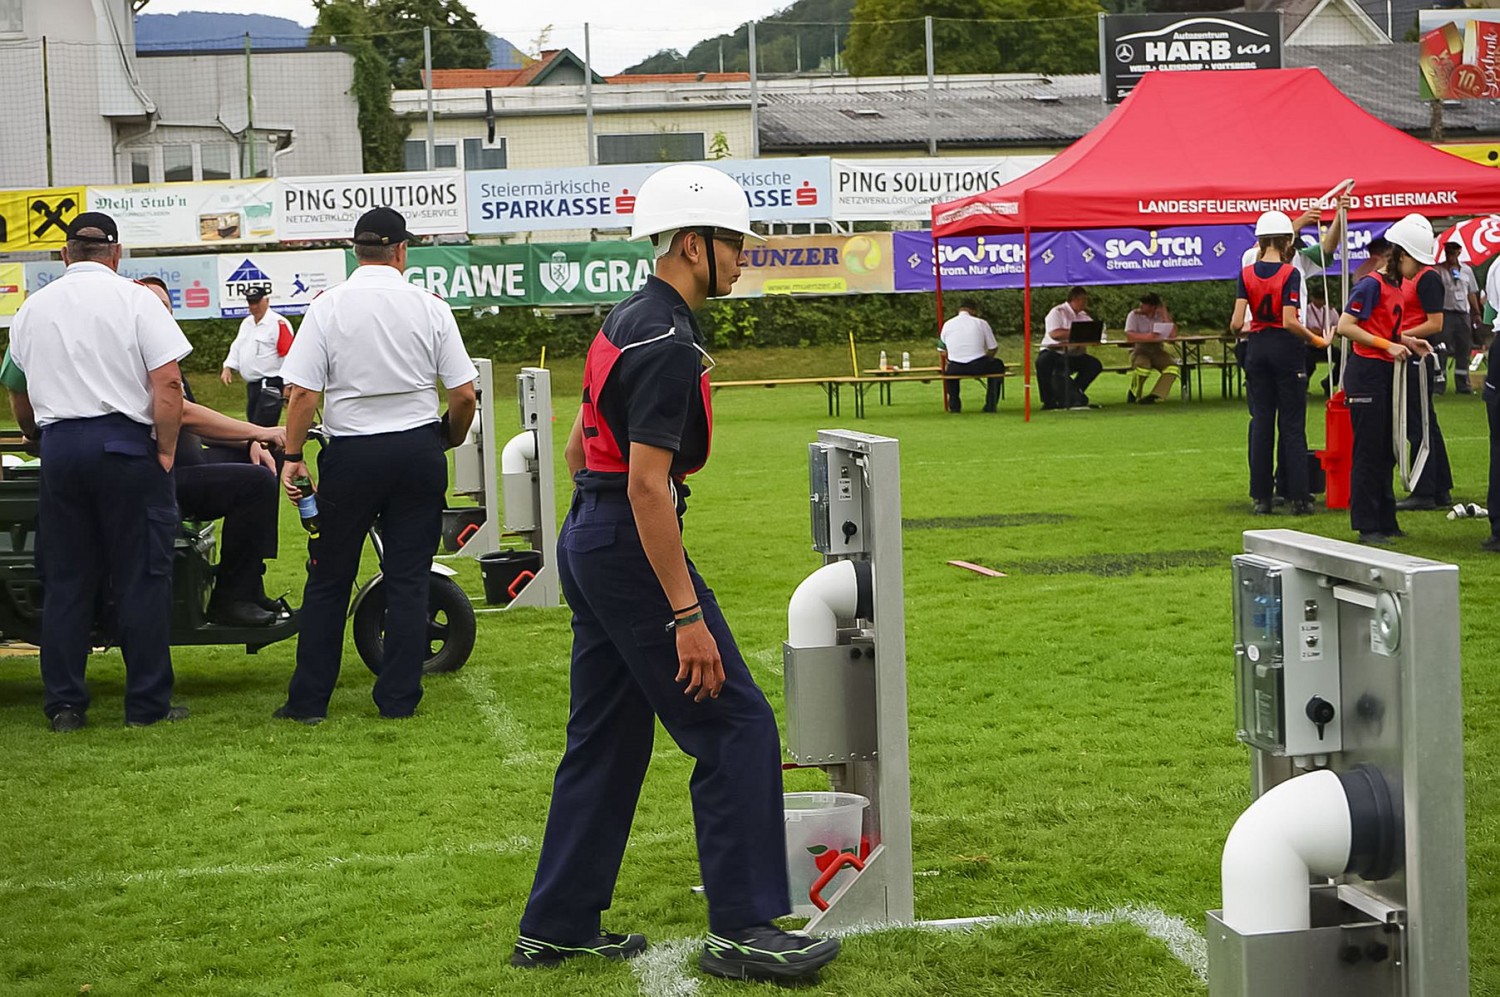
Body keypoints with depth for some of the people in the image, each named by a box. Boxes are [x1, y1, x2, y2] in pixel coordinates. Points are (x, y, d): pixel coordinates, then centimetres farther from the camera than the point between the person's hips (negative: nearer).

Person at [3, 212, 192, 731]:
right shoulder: (134, 300, -3)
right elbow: (168, 385, -11)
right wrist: (165, 453, -5)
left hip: (58, 447, 4)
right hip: (125, 444, -4)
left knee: (65, 580, 9)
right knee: (140, 579, 1)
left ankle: (64, 704, 9)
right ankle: (147, 703, 3)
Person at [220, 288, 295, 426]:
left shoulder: (278, 324, -14)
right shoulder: (246, 323, 14)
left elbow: (288, 355, -17)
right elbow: (237, 347, 23)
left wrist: (288, 384, -19)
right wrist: (228, 367, 8)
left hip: (271, 385, -9)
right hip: (252, 384, 9)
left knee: (262, 426, -16)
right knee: (252, 419, 14)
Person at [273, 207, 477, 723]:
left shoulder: (328, 307, -5)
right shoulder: (430, 307, -1)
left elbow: (302, 393, -10)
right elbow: (464, 394, -2)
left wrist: (293, 456, -1)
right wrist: (449, 439, 16)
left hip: (351, 453, -1)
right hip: (418, 448, 1)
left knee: (328, 581, 9)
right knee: (408, 579, 7)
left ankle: (308, 700, 13)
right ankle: (399, 699, 8)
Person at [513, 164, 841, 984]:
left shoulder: (624, 322, 13)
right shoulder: (668, 343, -18)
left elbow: (580, 444, 21)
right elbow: (647, 486, -24)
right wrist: (687, 617, -24)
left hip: (586, 540, 10)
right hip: (632, 548, -10)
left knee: (607, 739, 14)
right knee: (736, 727, -5)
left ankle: (557, 925, 19)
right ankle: (741, 929, -3)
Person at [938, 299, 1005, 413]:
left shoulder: (947, 324, 9)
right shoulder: (981, 323, 3)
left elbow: (944, 352, 12)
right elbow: (993, 348, 7)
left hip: (955, 369, 2)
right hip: (978, 367, -2)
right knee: (998, 365, 28)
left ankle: (954, 405, 32)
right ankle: (990, 405, 27)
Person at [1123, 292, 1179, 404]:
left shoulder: (1161, 316, 2)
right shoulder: (1134, 315, -6)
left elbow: (1173, 335, -12)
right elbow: (1129, 335, -22)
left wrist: (1165, 315, -12)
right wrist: (1148, 337, -26)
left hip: (1157, 350, 3)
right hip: (1139, 350, -3)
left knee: (1173, 368, -26)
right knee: (1143, 367, -37)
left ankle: (1154, 396, -20)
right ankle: (1133, 394, -7)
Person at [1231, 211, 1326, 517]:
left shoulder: (1247, 273, 0)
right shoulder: (1290, 274, -12)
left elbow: (1237, 323, -6)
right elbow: (1290, 322, -19)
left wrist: (1241, 330, 16)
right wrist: (1317, 341, -7)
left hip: (1257, 347, 4)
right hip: (1286, 348, -4)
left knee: (1261, 421, 9)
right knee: (1292, 423, 2)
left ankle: (1261, 496, 8)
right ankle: (1298, 497, 2)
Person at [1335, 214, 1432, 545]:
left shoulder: (1398, 288, 13)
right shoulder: (1372, 284, -14)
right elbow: (1345, 326, -19)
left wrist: (1408, 342, 6)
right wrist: (1388, 345, -21)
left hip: (1386, 375, 9)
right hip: (1367, 374, -9)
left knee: (1386, 451, 13)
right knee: (1368, 451, -4)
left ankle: (1385, 521, 20)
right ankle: (1366, 526, 1)